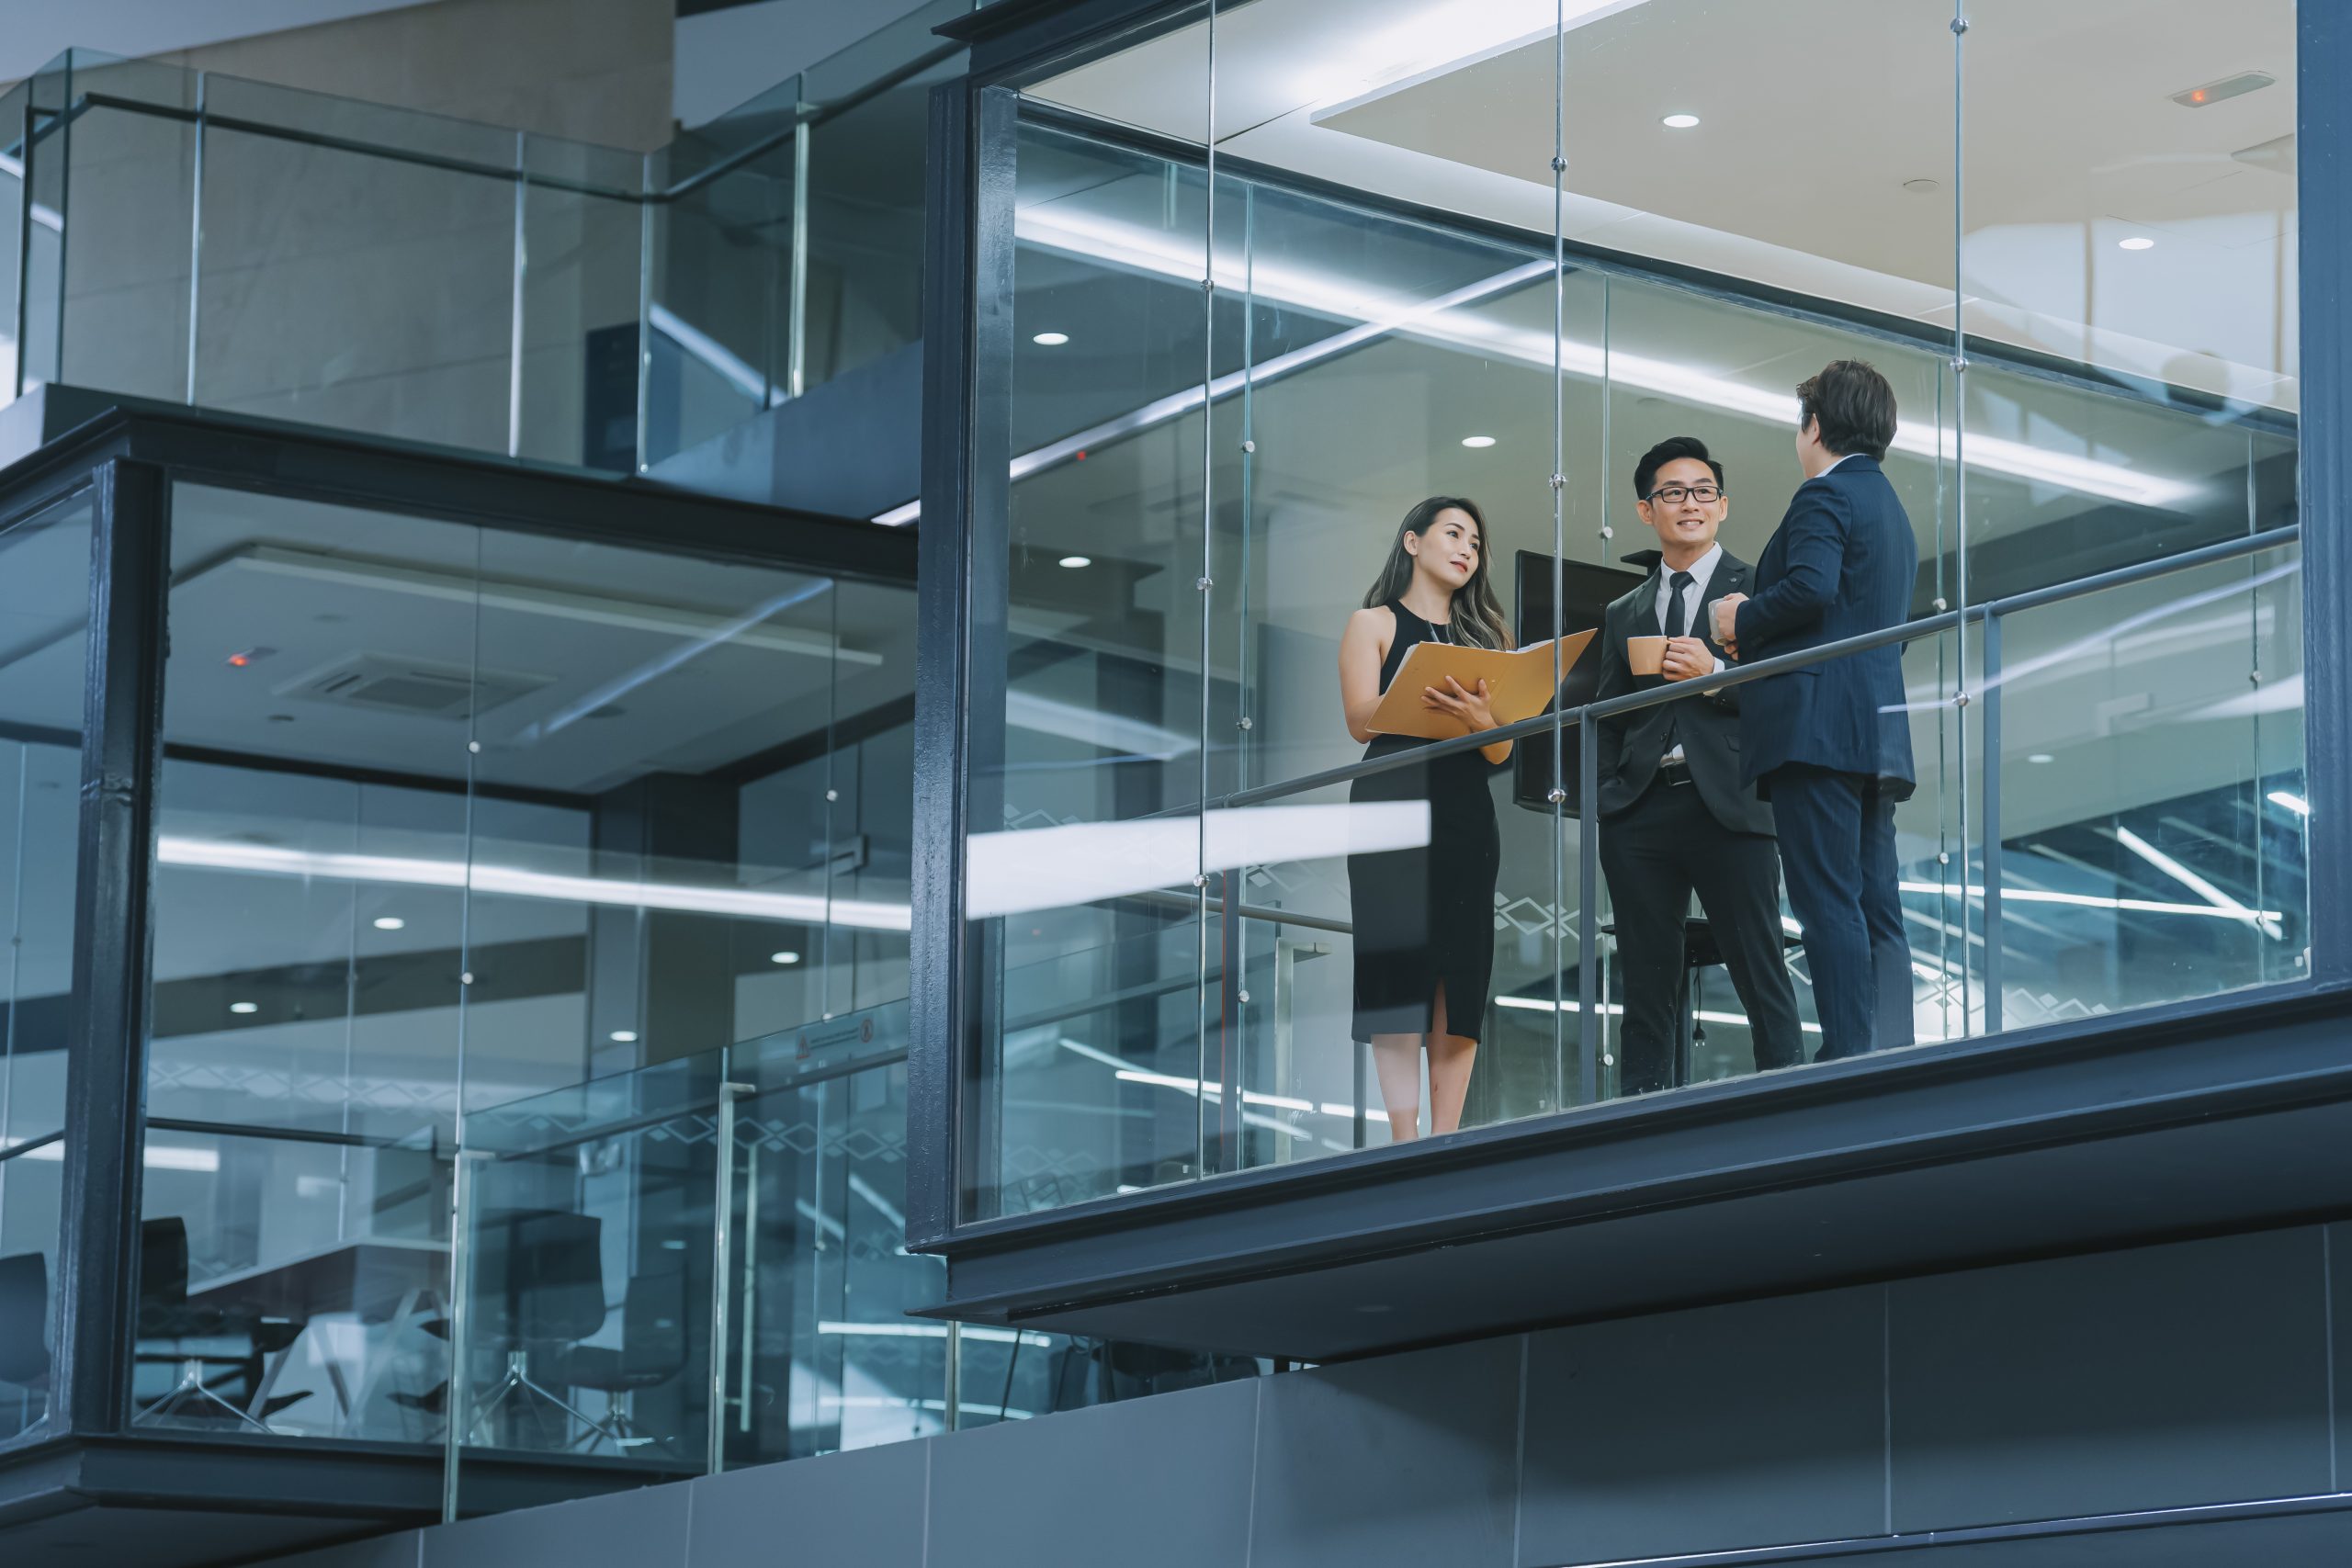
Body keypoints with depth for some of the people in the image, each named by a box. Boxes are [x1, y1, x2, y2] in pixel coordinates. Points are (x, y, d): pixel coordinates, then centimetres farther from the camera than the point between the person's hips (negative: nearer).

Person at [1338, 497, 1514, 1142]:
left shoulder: (1483, 634, 20)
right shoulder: (1374, 624, 11)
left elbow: (1501, 750, 10)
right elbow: (1361, 720, -5)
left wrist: (1476, 715, -14)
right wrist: (1426, 696, -24)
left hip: (1466, 818, 4)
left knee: (1460, 980, -4)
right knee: (1398, 969, -11)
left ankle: (1446, 1143, -5)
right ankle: (1405, 1143, -14)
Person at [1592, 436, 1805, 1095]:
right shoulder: (1623, 615, 21)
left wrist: (1716, 674, -13)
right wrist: (1604, 795, 7)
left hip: (1727, 805, -4)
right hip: (1640, 812, 4)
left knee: (1763, 984, -7)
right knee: (1648, 988, 4)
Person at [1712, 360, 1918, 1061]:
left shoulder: (1825, 495, -6)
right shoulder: (1892, 510, 25)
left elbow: (1810, 588, -22)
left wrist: (1741, 620, -5)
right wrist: (1757, 630, 23)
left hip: (1817, 727, -10)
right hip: (1878, 735, 10)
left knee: (1828, 903, -13)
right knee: (1876, 907, 6)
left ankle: (1849, 1060, -19)